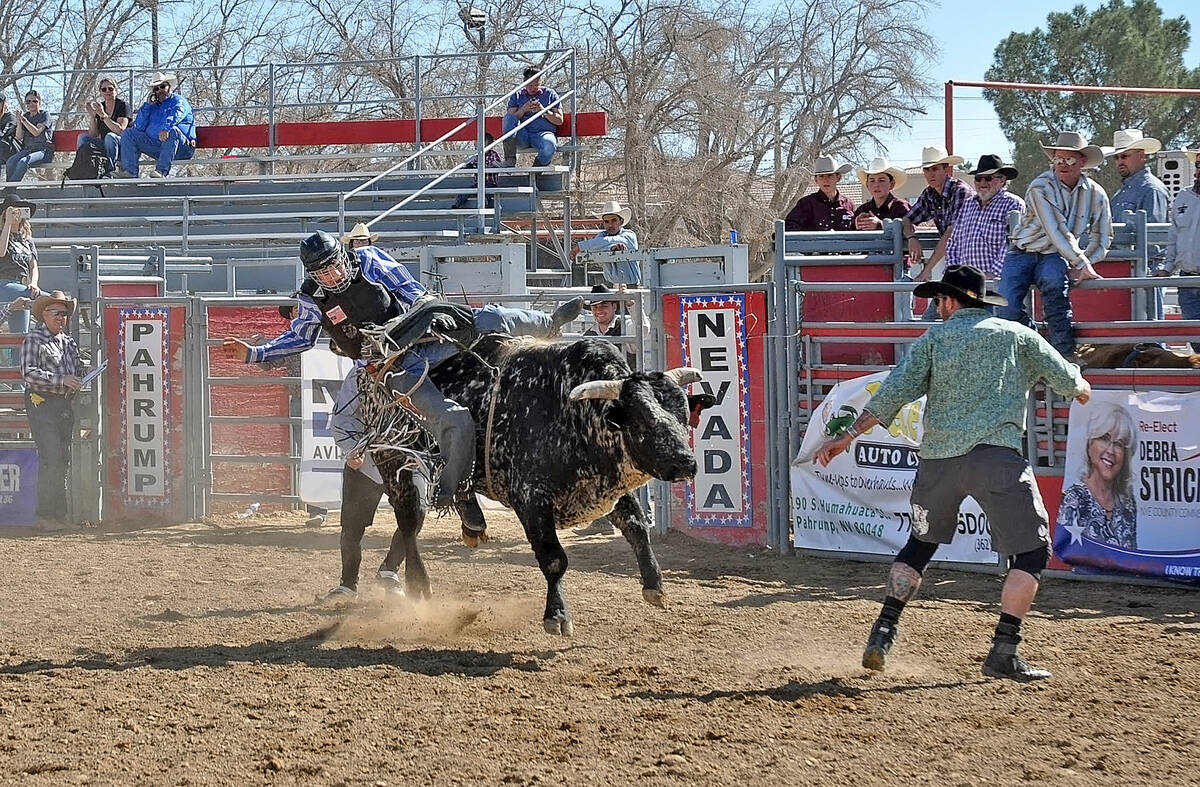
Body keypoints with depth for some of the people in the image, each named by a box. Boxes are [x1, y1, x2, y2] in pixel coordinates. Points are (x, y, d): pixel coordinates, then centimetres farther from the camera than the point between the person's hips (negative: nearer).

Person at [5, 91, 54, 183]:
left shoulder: (45, 115, 2)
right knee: (10, 162, -27)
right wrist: (19, 122, -7)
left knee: (23, 162, -35)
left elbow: (36, 132, -13)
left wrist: (23, 120, -18)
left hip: (43, 150, -5)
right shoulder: (25, 116, 17)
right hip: (27, 150, 5)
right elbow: (19, 137, 8)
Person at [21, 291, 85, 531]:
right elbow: (28, 372, -14)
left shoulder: (70, 342, 17)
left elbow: (78, 372, 27)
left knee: (63, 460, 8)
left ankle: (61, 514, 14)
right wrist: (61, 380, -21)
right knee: (51, 458, -12)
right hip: (42, 404, -7)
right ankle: (46, 515, -8)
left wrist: (80, 382, 3)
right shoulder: (34, 340, -3)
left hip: (65, 406, 7)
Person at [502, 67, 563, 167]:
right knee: (509, 117, -27)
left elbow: (559, 121, 8)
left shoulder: (550, 94, 12)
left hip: (544, 132, -2)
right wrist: (523, 110, -8)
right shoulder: (517, 96, 16)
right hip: (523, 136, 2)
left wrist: (543, 111, -7)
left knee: (549, 146, -39)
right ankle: (510, 159, -31)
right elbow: (510, 119, 8)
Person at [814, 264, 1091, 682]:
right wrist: (1082, 389, 47)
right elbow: (1068, 379, 23)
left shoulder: (934, 338, 14)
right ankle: (1003, 652, -8)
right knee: (1032, 551, 2)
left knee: (920, 542, 24)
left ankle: (884, 631, 16)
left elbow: (894, 392, 4)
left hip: (938, 458, 3)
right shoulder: (1017, 335, 15)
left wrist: (848, 436, 6)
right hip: (997, 455, -3)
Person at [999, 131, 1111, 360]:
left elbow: (1102, 239, 10)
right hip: (1023, 254, -1)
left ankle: (1065, 352, -34)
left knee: (1053, 281, -36)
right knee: (1007, 310, -25)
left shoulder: (1095, 194, 2)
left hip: (1054, 257, 1)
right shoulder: (1040, 187, -12)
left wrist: (1078, 269, -3)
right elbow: (1056, 231, -19)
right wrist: (1082, 265, -24)